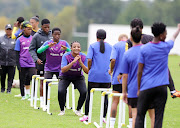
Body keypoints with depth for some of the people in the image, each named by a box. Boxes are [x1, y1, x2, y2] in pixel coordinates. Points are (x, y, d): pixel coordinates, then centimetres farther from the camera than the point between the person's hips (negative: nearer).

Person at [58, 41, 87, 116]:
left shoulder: (83, 57, -16)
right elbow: (63, 70, -32)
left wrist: (80, 62, -33)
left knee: (84, 92, -22)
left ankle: (78, 110, 1)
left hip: (78, 77, 2)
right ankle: (62, 110, -1)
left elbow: (87, 72, -19)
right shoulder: (66, 56, -22)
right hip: (65, 76, -2)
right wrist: (73, 62, -41)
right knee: (60, 91, -26)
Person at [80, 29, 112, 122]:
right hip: (106, 76, 2)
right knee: (105, 96, 7)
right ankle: (104, 117, 4)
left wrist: (89, 69, 5)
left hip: (94, 76, -2)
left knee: (89, 95, 8)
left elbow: (89, 60, -9)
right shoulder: (110, 47, 8)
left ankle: (86, 115, 9)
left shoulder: (92, 46, -1)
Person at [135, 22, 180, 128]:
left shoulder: (144, 49, -2)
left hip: (146, 87, 0)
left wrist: (139, 88, 10)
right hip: (161, 86, 0)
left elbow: (140, 72, 0)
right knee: (158, 116, 0)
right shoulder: (166, 47, 0)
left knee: (140, 115, 5)